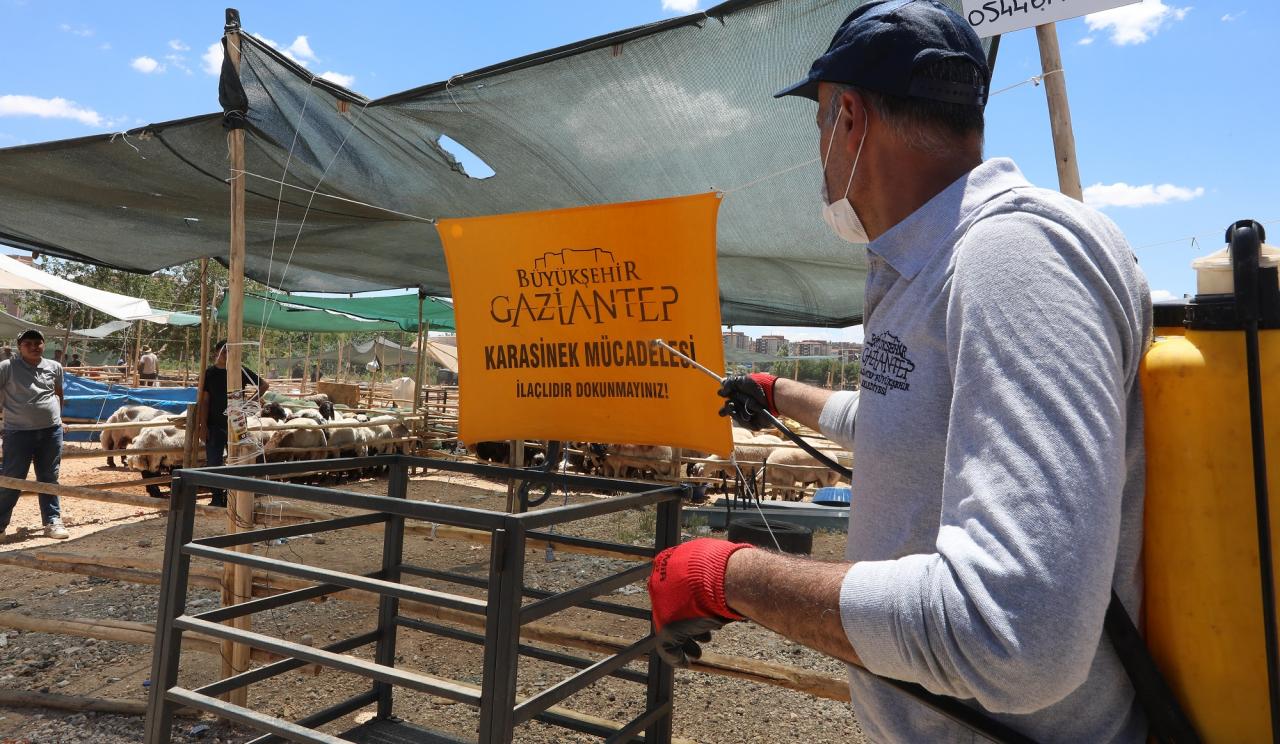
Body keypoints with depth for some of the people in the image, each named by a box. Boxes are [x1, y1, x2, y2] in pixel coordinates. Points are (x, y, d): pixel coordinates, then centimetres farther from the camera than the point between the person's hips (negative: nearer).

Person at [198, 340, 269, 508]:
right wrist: (203, 425, -6)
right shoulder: (209, 374, 1)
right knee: (213, 463, 1)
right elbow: (205, 400, -1)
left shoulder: (240, 371, 0)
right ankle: (217, 498, 10)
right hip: (214, 425, 0)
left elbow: (264, 385, 5)